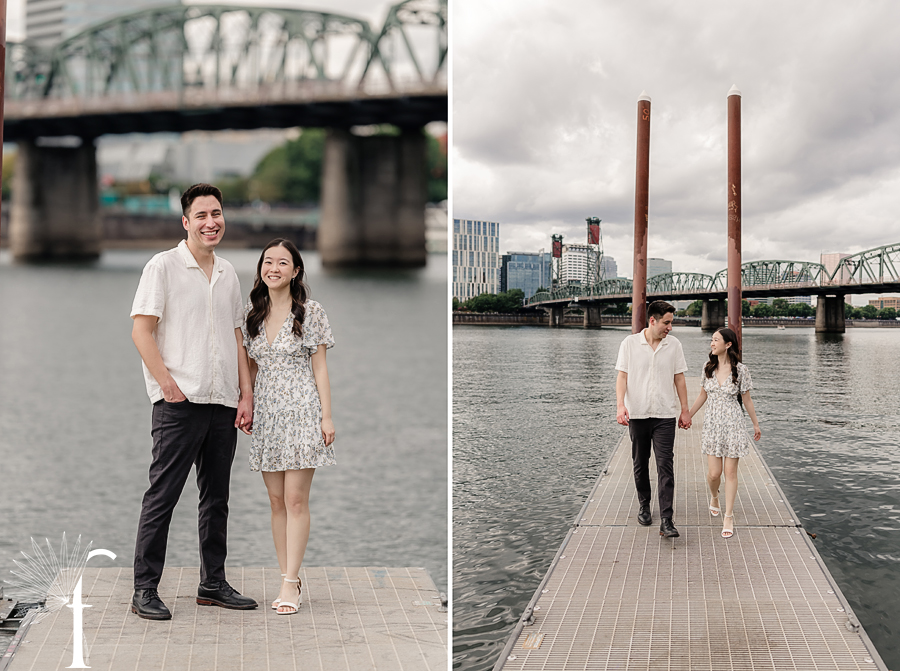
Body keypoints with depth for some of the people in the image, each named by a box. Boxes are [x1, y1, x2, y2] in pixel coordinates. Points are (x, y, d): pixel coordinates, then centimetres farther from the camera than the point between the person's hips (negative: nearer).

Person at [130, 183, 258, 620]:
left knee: (216, 497, 12)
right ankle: (144, 590, 5)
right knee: (162, 496, -3)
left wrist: (246, 395, 11)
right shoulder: (163, 266, -2)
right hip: (179, 403, -6)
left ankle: (213, 584, 22)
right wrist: (168, 383, -14)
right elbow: (141, 331, -7)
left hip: (223, 403, 6)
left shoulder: (228, 273, 16)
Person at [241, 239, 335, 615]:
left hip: (300, 411, -5)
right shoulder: (252, 313, 10)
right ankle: (289, 579, 13)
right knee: (276, 501, 6)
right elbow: (251, 366, 17)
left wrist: (326, 416, -6)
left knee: (296, 500, -6)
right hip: (266, 412, 5)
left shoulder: (310, 312, -2)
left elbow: (319, 368, -2)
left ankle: (290, 583, -3)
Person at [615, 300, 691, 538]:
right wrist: (620, 405, -15)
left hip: (665, 415, 0)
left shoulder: (674, 345, 4)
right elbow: (622, 376, -1)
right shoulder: (630, 343, 0)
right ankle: (644, 506, 32)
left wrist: (685, 410, 8)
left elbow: (679, 379, 9)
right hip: (637, 414, 0)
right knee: (640, 464, 12)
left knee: (666, 466, -9)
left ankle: (666, 520, -12)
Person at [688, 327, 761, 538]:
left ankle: (728, 517, 10)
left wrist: (755, 424, 10)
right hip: (713, 423, 3)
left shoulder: (740, 370, -8)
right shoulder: (708, 368, 2)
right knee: (713, 473, 1)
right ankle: (714, 497, 35)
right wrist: (687, 416, 17)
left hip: (733, 424, -2)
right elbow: (702, 395, 14)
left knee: (730, 472, 0)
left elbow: (746, 399, 2)